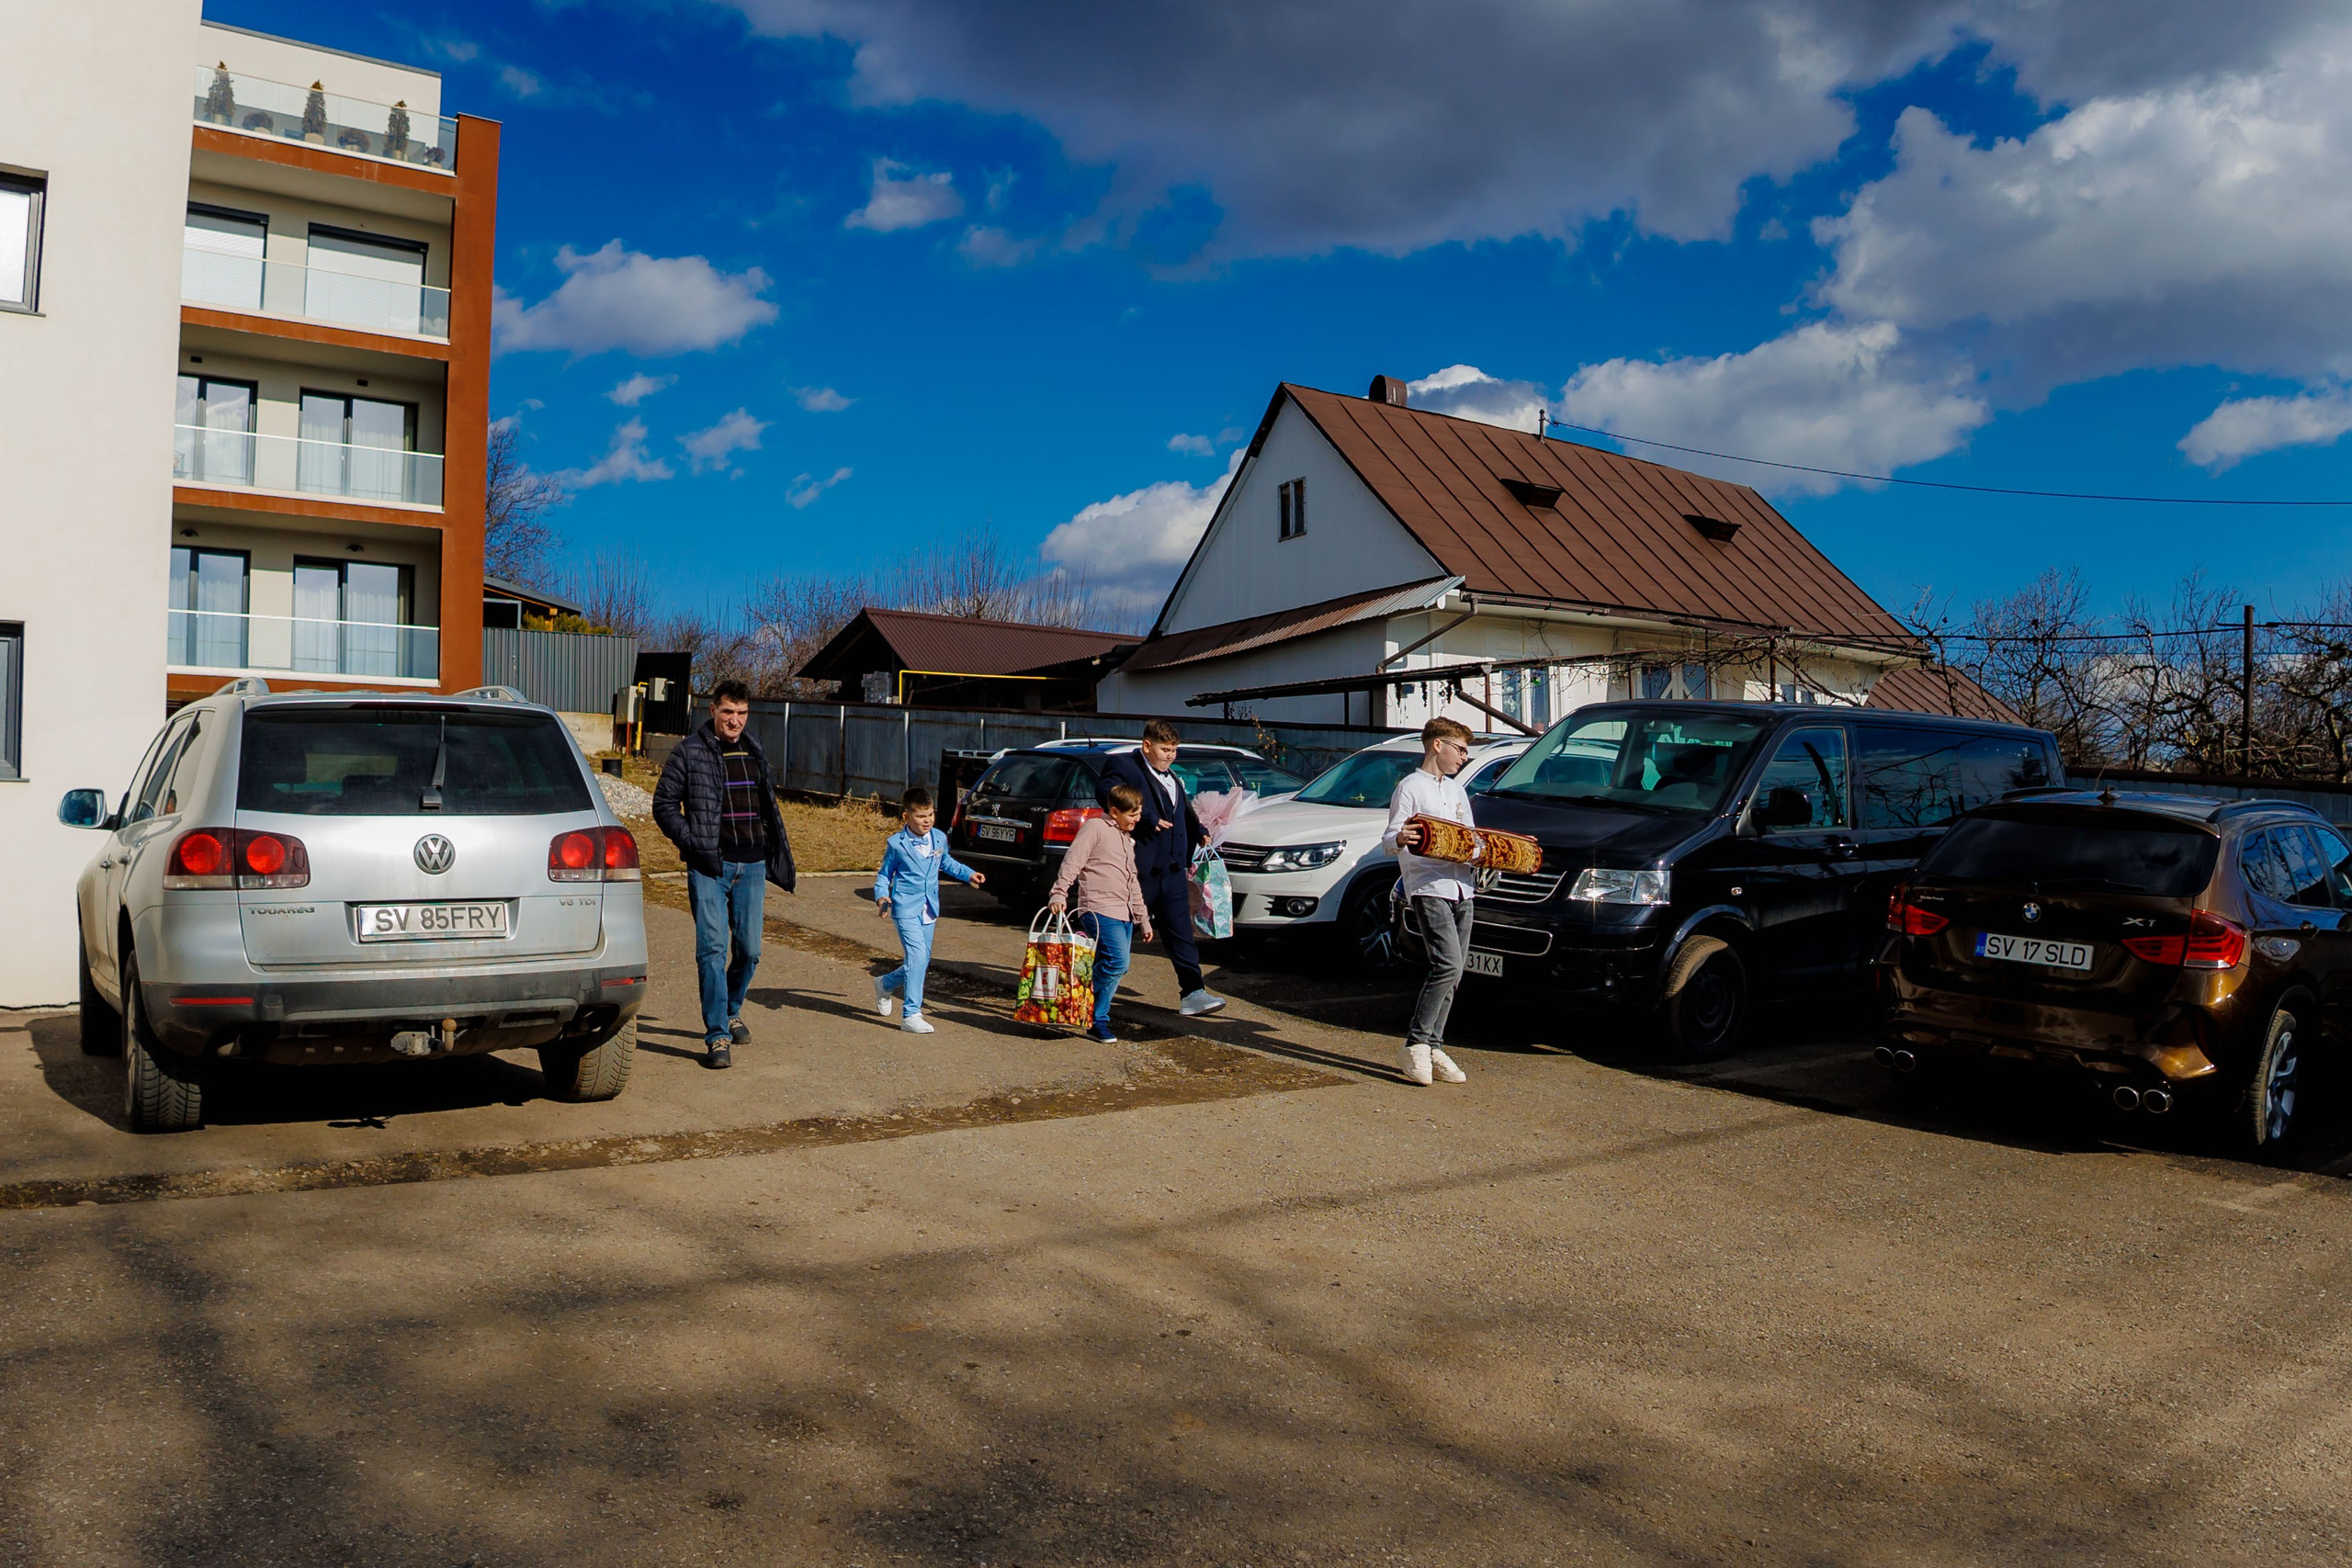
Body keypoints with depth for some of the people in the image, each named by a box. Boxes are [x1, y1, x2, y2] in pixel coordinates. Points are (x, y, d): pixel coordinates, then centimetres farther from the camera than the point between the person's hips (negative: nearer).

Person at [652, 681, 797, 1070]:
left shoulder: (755, 752, 14)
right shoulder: (690, 752, -1)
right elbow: (664, 803, 0)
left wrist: (776, 846, 15)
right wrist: (691, 842, -10)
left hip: (751, 865, 5)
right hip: (708, 866, -4)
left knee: (749, 949, 8)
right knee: (712, 948, -10)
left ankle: (731, 1011, 34)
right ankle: (717, 1036, -7)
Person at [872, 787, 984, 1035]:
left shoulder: (939, 838, 5)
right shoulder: (896, 844, -8)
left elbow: (946, 863, 26)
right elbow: (884, 874, 3)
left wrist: (969, 874, 18)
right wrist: (881, 896, -14)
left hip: (928, 909, 6)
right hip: (906, 909, -6)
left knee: (922, 961, 13)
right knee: (917, 956, -17)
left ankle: (885, 984, 40)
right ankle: (911, 1015, -11)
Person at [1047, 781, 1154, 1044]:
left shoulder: (1127, 840, 24)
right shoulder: (1096, 827, -1)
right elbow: (1072, 861, -11)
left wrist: (1143, 918, 29)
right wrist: (1059, 894, -22)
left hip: (1125, 915, 9)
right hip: (1100, 910, -8)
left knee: (1110, 969, 3)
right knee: (1117, 962, -20)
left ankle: (1097, 1021, 9)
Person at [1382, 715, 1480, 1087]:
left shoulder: (1457, 790, 22)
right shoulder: (1411, 787, -1)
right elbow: (1389, 840, -8)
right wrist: (1400, 839, -31)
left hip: (1460, 887, 8)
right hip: (1428, 886, -8)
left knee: (1453, 972, 5)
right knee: (1448, 965, -18)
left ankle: (1433, 1048, 10)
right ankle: (1415, 1045, -11)